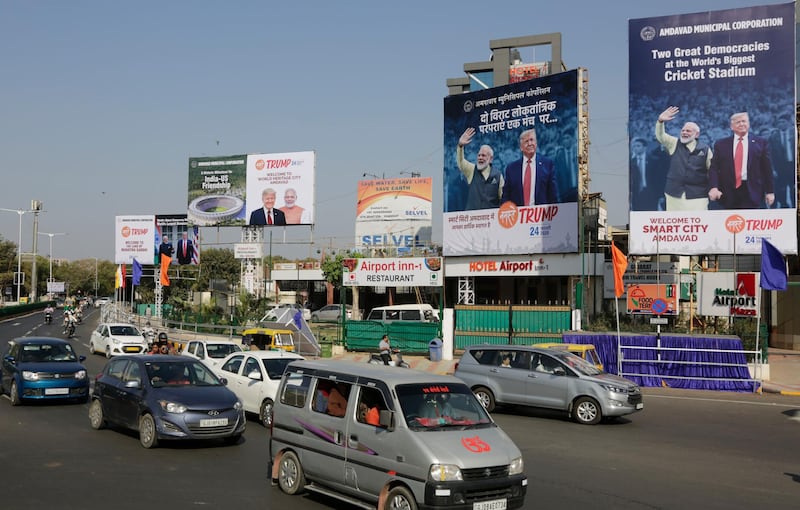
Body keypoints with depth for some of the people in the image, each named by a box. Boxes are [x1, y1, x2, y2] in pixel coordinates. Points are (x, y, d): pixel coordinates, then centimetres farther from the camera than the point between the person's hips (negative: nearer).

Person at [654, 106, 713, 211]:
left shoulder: (705, 150, 4)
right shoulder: (674, 144, 9)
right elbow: (660, 136, -4)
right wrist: (660, 121, -21)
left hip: (697, 196, -2)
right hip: (674, 194, 2)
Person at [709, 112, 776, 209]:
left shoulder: (761, 143, 7)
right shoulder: (721, 144, 8)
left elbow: (767, 169, 6)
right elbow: (714, 168, 2)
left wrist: (770, 191, 2)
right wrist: (713, 187, -13)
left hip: (752, 192, -1)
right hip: (728, 193, 1)